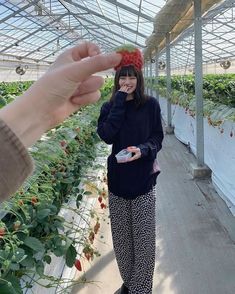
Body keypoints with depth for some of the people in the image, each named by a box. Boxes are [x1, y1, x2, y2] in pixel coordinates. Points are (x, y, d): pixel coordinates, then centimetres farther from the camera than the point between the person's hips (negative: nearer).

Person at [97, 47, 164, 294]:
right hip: (117, 178, 2)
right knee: (121, 236, 12)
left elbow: (157, 138, 1)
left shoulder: (150, 105, 0)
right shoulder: (109, 107, 4)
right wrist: (120, 101, -13)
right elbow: (107, 136, -13)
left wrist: (143, 150, -20)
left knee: (143, 238, 1)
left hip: (143, 178, -2)